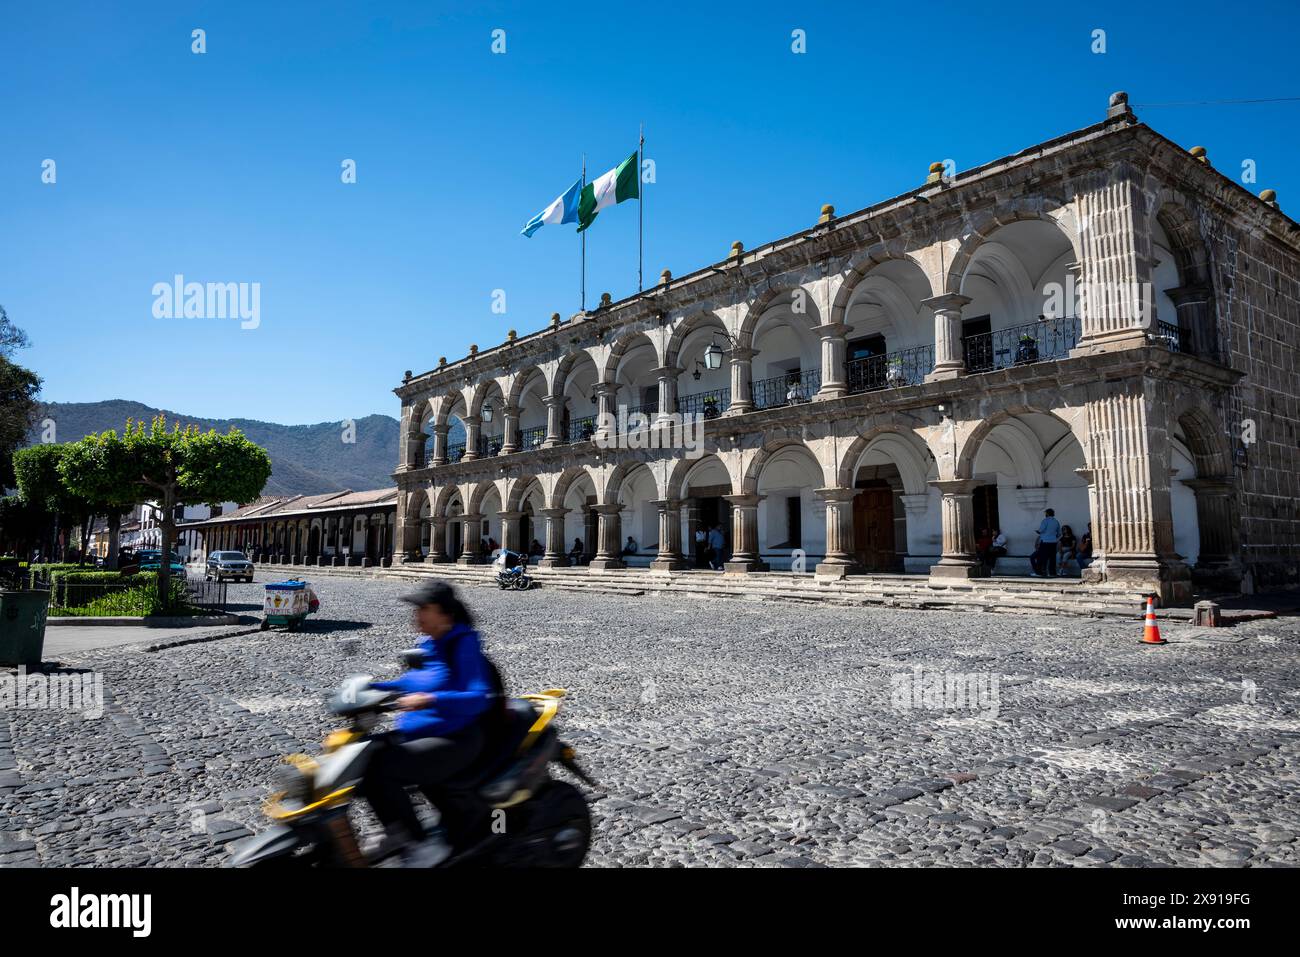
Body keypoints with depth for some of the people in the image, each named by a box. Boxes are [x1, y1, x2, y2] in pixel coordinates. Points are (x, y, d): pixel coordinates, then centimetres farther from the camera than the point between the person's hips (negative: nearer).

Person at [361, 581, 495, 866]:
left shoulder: (464, 643, -14)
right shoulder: (429, 644, 9)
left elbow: (479, 698, -24)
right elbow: (411, 683, 23)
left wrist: (429, 700, -36)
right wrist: (370, 687, 10)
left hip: (453, 740, -9)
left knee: (377, 772, -23)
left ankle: (419, 845, -12)